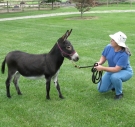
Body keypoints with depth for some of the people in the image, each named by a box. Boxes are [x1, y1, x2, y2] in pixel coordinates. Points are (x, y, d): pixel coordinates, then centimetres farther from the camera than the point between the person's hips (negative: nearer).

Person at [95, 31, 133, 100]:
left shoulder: (124, 55, -34)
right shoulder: (109, 47, -19)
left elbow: (117, 69, -35)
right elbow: (103, 57, -2)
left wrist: (102, 68, -39)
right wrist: (99, 63, -24)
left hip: (125, 71, -5)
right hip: (112, 70, 6)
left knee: (114, 77, -41)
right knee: (101, 89, -1)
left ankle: (119, 93, -10)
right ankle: (115, 84, 28)